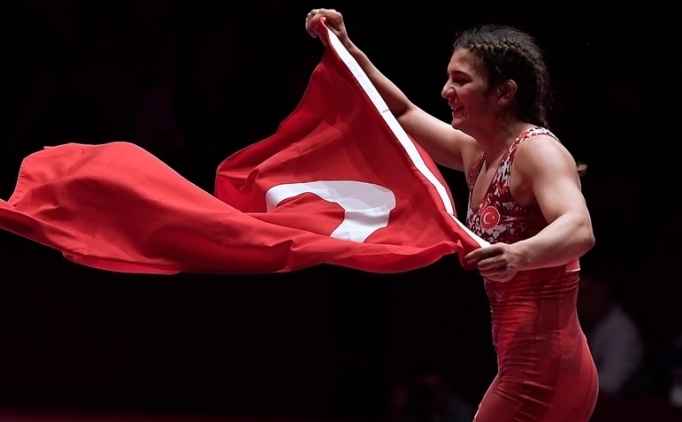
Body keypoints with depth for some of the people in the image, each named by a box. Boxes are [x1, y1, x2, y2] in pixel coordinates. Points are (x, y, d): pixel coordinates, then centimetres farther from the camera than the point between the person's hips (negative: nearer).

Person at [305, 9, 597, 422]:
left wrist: (519, 255, -53)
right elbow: (405, 114, 28)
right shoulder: (479, 155, 12)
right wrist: (347, 50, 23)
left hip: (543, 368, -10)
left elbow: (579, 230, -33)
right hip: (530, 366, 10)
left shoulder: (537, 150, -14)